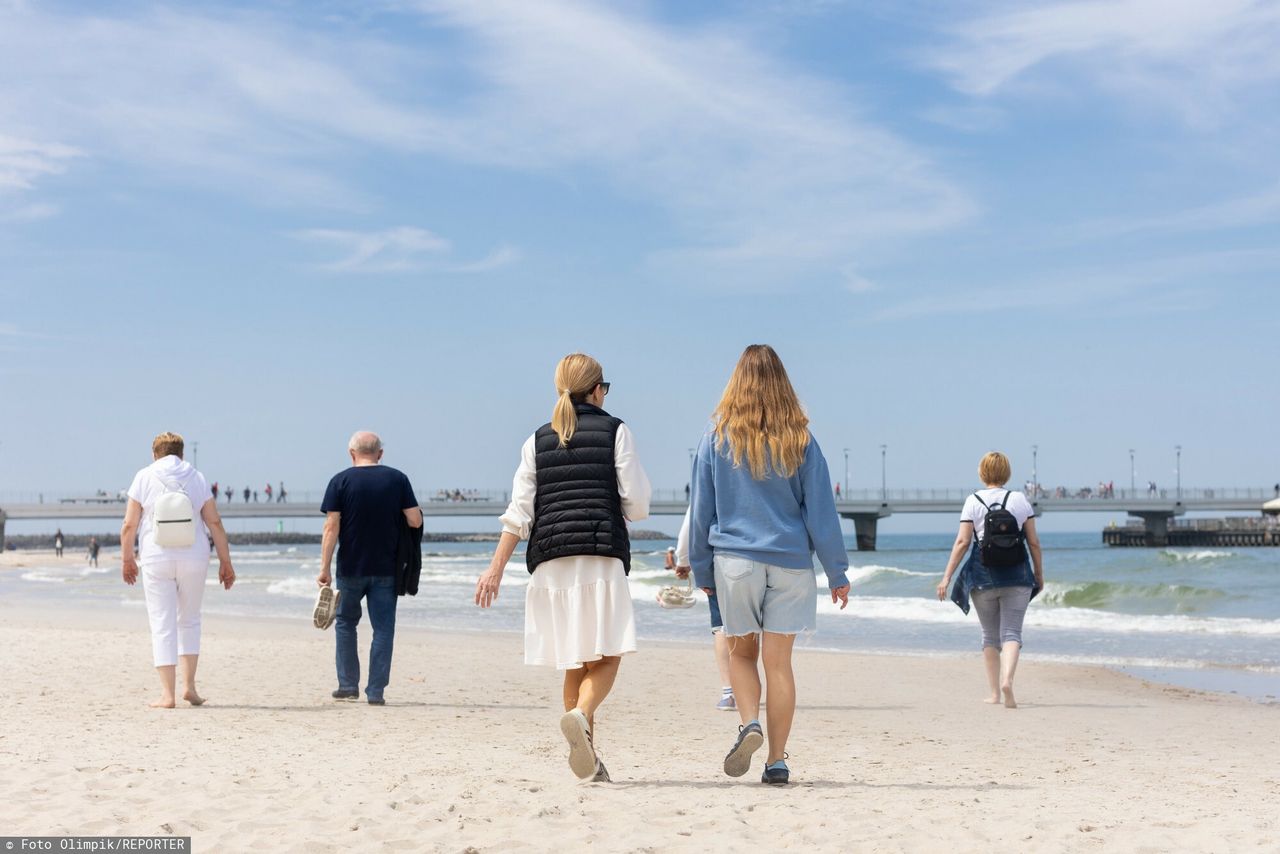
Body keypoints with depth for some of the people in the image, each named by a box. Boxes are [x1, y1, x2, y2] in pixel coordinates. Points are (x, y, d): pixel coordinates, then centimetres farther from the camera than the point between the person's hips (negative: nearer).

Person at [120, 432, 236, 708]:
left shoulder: (144, 478, 2)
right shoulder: (197, 478, 7)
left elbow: (129, 525, -2)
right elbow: (215, 523, 2)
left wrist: (127, 558, 10)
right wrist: (225, 561, 6)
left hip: (156, 560, -2)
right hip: (194, 559, 2)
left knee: (162, 625, 2)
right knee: (189, 620, 17)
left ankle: (168, 694, -1)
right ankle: (189, 685, 11)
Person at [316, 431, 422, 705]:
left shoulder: (340, 481, -4)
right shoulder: (397, 479, -1)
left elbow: (331, 528, -8)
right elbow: (415, 521, -5)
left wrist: (325, 568, -5)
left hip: (351, 568, 0)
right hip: (386, 569, 0)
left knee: (346, 623, 17)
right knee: (383, 629, 5)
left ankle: (348, 685, 17)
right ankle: (375, 691, 2)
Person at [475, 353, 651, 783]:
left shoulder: (537, 441, 13)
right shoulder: (615, 431, 4)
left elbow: (519, 513, 6)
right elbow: (636, 504, -1)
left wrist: (496, 568, 6)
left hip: (551, 562, 4)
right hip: (602, 558, -4)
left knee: (575, 663, 10)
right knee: (607, 656, -3)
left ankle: (588, 758, 10)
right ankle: (580, 715, -32)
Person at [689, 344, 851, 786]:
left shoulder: (716, 439, 1)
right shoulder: (800, 442, 0)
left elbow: (701, 510, 5)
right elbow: (820, 510, 2)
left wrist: (702, 570, 13)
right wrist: (837, 572, 7)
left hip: (734, 558, 0)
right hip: (790, 562, 0)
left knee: (741, 651, 16)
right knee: (778, 660, 4)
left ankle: (750, 723, -8)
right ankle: (777, 760, 5)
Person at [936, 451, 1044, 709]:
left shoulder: (973, 501, -2)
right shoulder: (1020, 500, 2)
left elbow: (962, 542, -7)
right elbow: (1033, 541, 3)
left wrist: (947, 576, -4)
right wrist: (1039, 574, 14)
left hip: (983, 576, 0)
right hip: (1016, 575, 0)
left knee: (990, 635, 13)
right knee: (1012, 632, -2)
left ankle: (994, 692, 17)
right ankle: (1007, 680, -27)